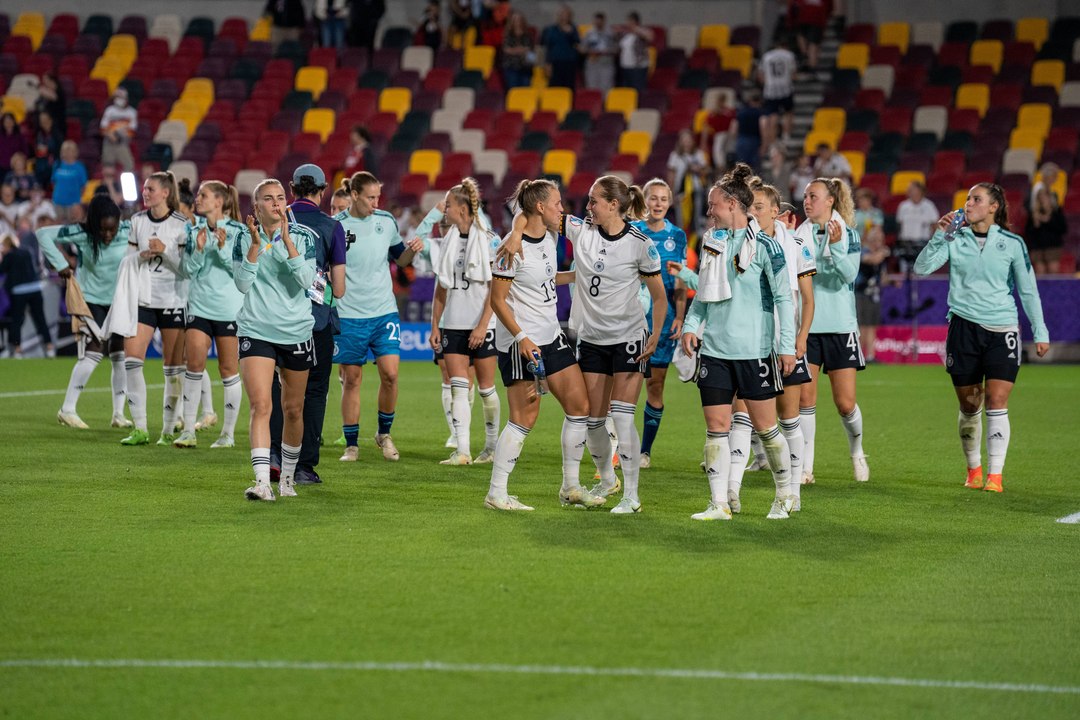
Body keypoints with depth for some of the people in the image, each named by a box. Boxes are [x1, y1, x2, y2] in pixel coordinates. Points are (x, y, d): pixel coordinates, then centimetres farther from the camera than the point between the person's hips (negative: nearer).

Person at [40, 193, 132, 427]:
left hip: (120, 300, 3)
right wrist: (61, 264, -18)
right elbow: (44, 234, -15)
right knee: (95, 351, -14)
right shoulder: (81, 234, -19)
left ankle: (118, 414, 9)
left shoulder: (128, 232, -16)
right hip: (91, 299, -3)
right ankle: (67, 410, -10)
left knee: (121, 355, 2)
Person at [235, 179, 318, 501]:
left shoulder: (302, 236, 0)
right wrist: (255, 245, -17)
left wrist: (286, 240, -22)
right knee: (260, 405, -16)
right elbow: (242, 284, -8)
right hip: (255, 330, -1)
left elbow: (306, 279, -14)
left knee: (293, 410, 11)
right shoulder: (245, 239, 1)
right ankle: (262, 482, -24)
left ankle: (287, 477, 29)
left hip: (296, 331, 1)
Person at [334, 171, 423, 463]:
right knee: (352, 379, 2)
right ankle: (351, 445, 11)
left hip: (384, 311, 2)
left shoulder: (386, 221, 4)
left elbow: (399, 259, 17)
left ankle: (384, 433, 13)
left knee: (390, 374, -8)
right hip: (348, 315, -2)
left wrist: (412, 250, -3)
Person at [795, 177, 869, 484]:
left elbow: (849, 274, -15)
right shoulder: (799, 236, 5)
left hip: (840, 326, -2)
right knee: (805, 398, -4)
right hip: (807, 327, 2)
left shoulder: (848, 234, -2)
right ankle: (806, 467, 4)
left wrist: (836, 245, -31)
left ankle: (857, 452, 26)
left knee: (845, 403, -1)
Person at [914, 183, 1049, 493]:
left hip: (1002, 330, -2)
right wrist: (939, 235, -15)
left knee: (997, 402, -10)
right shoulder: (955, 240, 5)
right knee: (968, 405, 6)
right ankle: (973, 469, 23)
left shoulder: (1012, 243, 2)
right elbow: (922, 267, -5)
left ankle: (995, 475, -8)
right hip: (963, 327, 2)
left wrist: (1040, 332, 6)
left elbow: (1028, 290, 8)